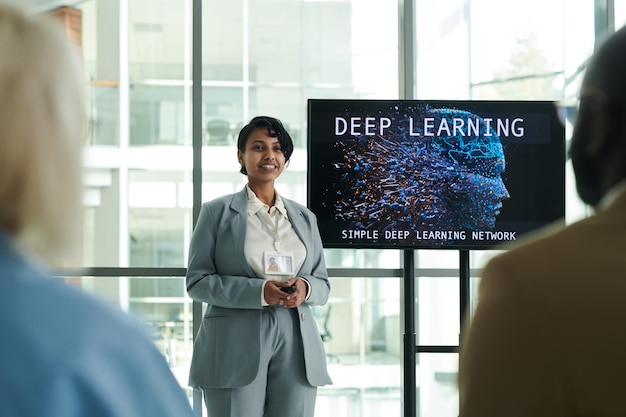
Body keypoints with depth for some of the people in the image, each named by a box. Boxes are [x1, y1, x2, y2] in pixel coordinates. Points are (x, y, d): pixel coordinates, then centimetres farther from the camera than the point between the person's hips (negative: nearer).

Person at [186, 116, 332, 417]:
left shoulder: (305, 218, 16)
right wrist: (259, 291, -16)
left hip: (295, 347, 3)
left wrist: (305, 289, -9)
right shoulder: (217, 212, 5)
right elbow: (197, 281, -2)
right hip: (235, 348, -3)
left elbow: (323, 284, 16)